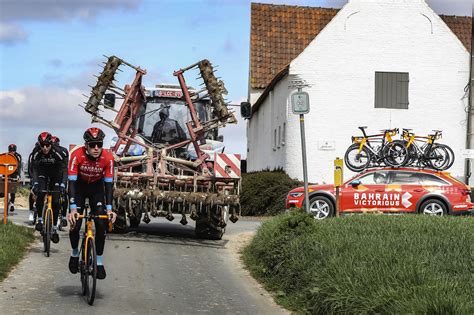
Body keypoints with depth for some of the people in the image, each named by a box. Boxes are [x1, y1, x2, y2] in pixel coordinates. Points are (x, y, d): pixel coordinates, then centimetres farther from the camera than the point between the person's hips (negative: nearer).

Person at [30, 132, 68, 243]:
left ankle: (54, 229, 3)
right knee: (40, 193, -27)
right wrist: (35, 183, -36)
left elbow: (64, 169, -28)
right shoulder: (36, 153, -25)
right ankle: (40, 220, -13)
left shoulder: (57, 152, -29)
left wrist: (63, 184, -40)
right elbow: (34, 169, -23)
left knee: (55, 202, -7)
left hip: (55, 175, -1)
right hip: (42, 173, 1)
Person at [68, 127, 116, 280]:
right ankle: (75, 253, 18)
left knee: (101, 224, -13)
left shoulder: (108, 158, -28)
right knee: (75, 224, -11)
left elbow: (109, 184, -23)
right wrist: (72, 209, -42)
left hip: (97, 187, 1)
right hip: (79, 186, -1)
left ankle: (99, 261, 0)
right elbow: (72, 182, -33)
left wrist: (109, 208, -33)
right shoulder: (77, 155, -32)